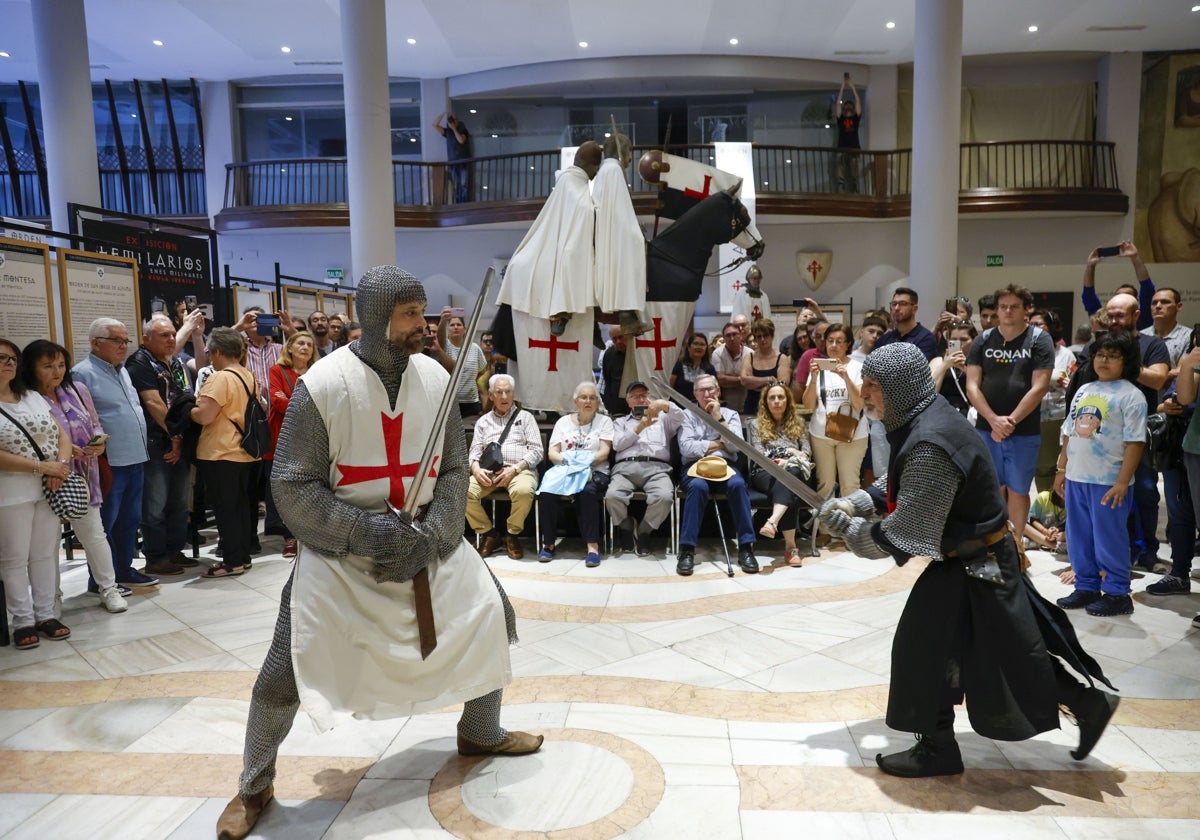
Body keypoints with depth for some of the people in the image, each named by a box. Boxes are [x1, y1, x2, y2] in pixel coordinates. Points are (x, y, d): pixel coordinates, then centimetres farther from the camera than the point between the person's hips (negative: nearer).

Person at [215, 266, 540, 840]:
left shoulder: (435, 378, -5)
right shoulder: (322, 385, -17)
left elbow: (453, 469, -1)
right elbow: (292, 485, -14)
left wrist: (430, 536, -15)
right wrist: (364, 531, -24)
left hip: (426, 541, 4)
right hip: (338, 552, -4)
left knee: (491, 619, 7)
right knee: (287, 667, -5)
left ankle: (481, 733, 35)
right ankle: (254, 787, 25)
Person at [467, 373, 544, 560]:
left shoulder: (525, 417, 15)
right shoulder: (483, 421, 23)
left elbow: (537, 450, 4)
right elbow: (474, 451, 15)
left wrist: (514, 469, -11)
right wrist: (476, 469, -10)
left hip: (520, 470, -2)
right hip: (488, 472, 3)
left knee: (523, 491, -37)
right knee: (464, 491, -26)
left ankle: (512, 535, -10)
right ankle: (489, 535, -6)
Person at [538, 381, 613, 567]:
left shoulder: (604, 421, 13)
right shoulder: (563, 421, 19)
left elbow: (604, 453, 1)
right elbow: (552, 453, 10)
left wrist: (587, 460, -18)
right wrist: (566, 459, -12)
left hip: (594, 471, -2)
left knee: (587, 491, -37)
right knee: (546, 492, -30)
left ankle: (593, 545, -35)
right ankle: (548, 543, -17)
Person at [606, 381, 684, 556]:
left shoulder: (662, 418, 28)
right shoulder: (620, 422, 29)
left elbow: (679, 417, 6)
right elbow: (617, 444, 10)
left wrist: (664, 404, -12)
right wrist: (639, 427, 1)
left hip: (656, 467, 0)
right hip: (626, 467, 1)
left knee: (665, 497, -35)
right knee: (612, 496, -33)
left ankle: (643, 531, -7)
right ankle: (627, 529, -1)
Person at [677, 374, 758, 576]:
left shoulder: (730, 414, 17)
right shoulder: (687, 415, 13)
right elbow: (686, 448, -3)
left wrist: (719, 418, -2)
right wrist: (719, 443, 1)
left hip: (725, 465, 1)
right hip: (696, 466, -1)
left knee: (738, 484, -33)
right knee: (698, 486, -36)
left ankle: (746, 547, -29)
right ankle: (687, 549, -34)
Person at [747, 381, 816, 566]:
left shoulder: (798, 423, 20)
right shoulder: (756, 424, 13)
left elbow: (807, 454, 12)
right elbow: (760, 456, 1)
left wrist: (791, 461, -9)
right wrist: (789, 454, -6)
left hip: (795, 473, 1)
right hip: (766, 473, -1)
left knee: (790, 474, -40)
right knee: (789, 491, -37)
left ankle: (772, 522, -60)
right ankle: (790, 546, -48)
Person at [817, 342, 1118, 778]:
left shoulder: (930, 445, -31)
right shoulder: (924, 420, 0)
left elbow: (906, 532, -28)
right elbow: (893, 487, 12)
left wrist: (851, 531, -14)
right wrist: (853, 504, -2)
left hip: (975, 567, -9)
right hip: (981, 558, 9)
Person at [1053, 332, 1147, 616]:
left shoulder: (1130, 395, -7)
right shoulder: (1083, 391, 13)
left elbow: (1135, 442, -12)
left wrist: (1122, 483, -17)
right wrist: (1061, 469, 13)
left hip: (1108, 482, -6)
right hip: (1076, 478, 7)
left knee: (1109, 539, 2)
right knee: (1078, 537, 13)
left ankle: (1117, 594, 15)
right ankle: (1086, 587, 26)